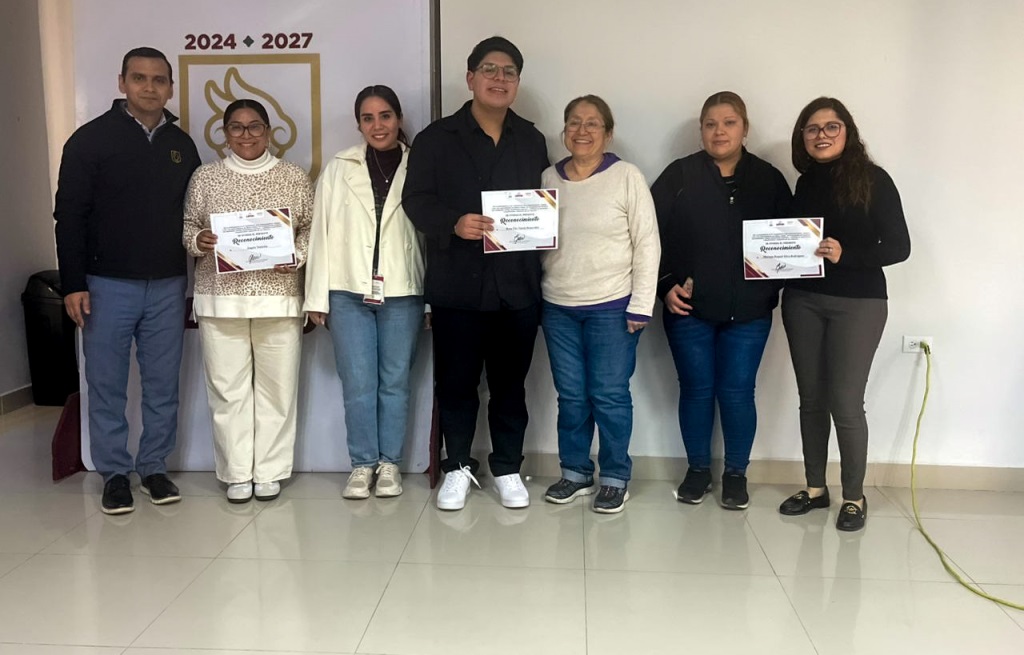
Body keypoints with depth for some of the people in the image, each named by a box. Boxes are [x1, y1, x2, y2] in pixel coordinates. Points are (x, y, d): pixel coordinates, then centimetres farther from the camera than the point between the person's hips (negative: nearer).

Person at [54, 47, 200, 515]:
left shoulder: (182, 146, 9)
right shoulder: (91, 139, -2)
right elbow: (69, 216, -4)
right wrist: (73, 284, -9)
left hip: (167, 287, 3)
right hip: (107, 285, -3)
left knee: (163, 384, 8)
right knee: (107, 385, 5)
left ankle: (154, 467, 21)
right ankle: (114, 473, 18)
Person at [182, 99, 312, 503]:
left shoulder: (294, 177, 6)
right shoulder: (205, 178, 8)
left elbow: (311, 228, 8)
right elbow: (186, 225, 11)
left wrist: (297, 254, -10)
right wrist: (197, 240, -10)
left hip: (279, 299, 0)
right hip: (220, 299, 1)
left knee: (277, 387, 3)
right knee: (227, 388, 3)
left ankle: (270, 472, 16)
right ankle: (237, 473, 16)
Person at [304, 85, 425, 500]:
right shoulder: (339, 169, 6)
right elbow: (322, 232, 4)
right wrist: (317, 296, 0)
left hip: (402, 291, -1)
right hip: (348, 290, 1)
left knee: (395, 382, 7)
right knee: (357, 384, 4)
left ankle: (389, 463, 19)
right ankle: (362, 464, 17)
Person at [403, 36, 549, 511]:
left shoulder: (531, 140, 14)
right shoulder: (437, 138, 4)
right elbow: (416, 200, -3)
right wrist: (454, 224, -20)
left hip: (517, 284, 2)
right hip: (457, 284, -2)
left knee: (510, 382, 9)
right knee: (456, 382, 6)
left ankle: (507, 469, 24)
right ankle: (457, 467, 23)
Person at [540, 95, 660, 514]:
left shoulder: (627, 177, -5)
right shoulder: (548, 180, 7)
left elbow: (647, 245, -5)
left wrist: (641, 305, -9)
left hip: (612, 307, -3)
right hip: (558, 307, 4)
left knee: (609, 395, 1)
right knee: (571, 396, 10)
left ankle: (615, 478, 16)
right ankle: (575, 472, 24)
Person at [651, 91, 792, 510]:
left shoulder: (769, 179, 4)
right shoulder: (679, 175, 0)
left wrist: (772, 279, -8)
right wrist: (665, 285, -9)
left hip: (748, 310, 0)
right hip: (689, 306, 0)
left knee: (737, 392, 4)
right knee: (696, 389, 8)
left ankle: (736, 473, 22)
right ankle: (697, 469, 25)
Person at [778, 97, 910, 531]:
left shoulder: (873, 180, -6)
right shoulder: (805, 184, 8)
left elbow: (899, 246, -9)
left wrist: (845, 255, -23)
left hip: (858, 304, -4)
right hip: (802, 301, 5)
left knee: (845, 403, -4)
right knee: (811, 399, 10)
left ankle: (854, 497, 14)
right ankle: (815, 488, 23)